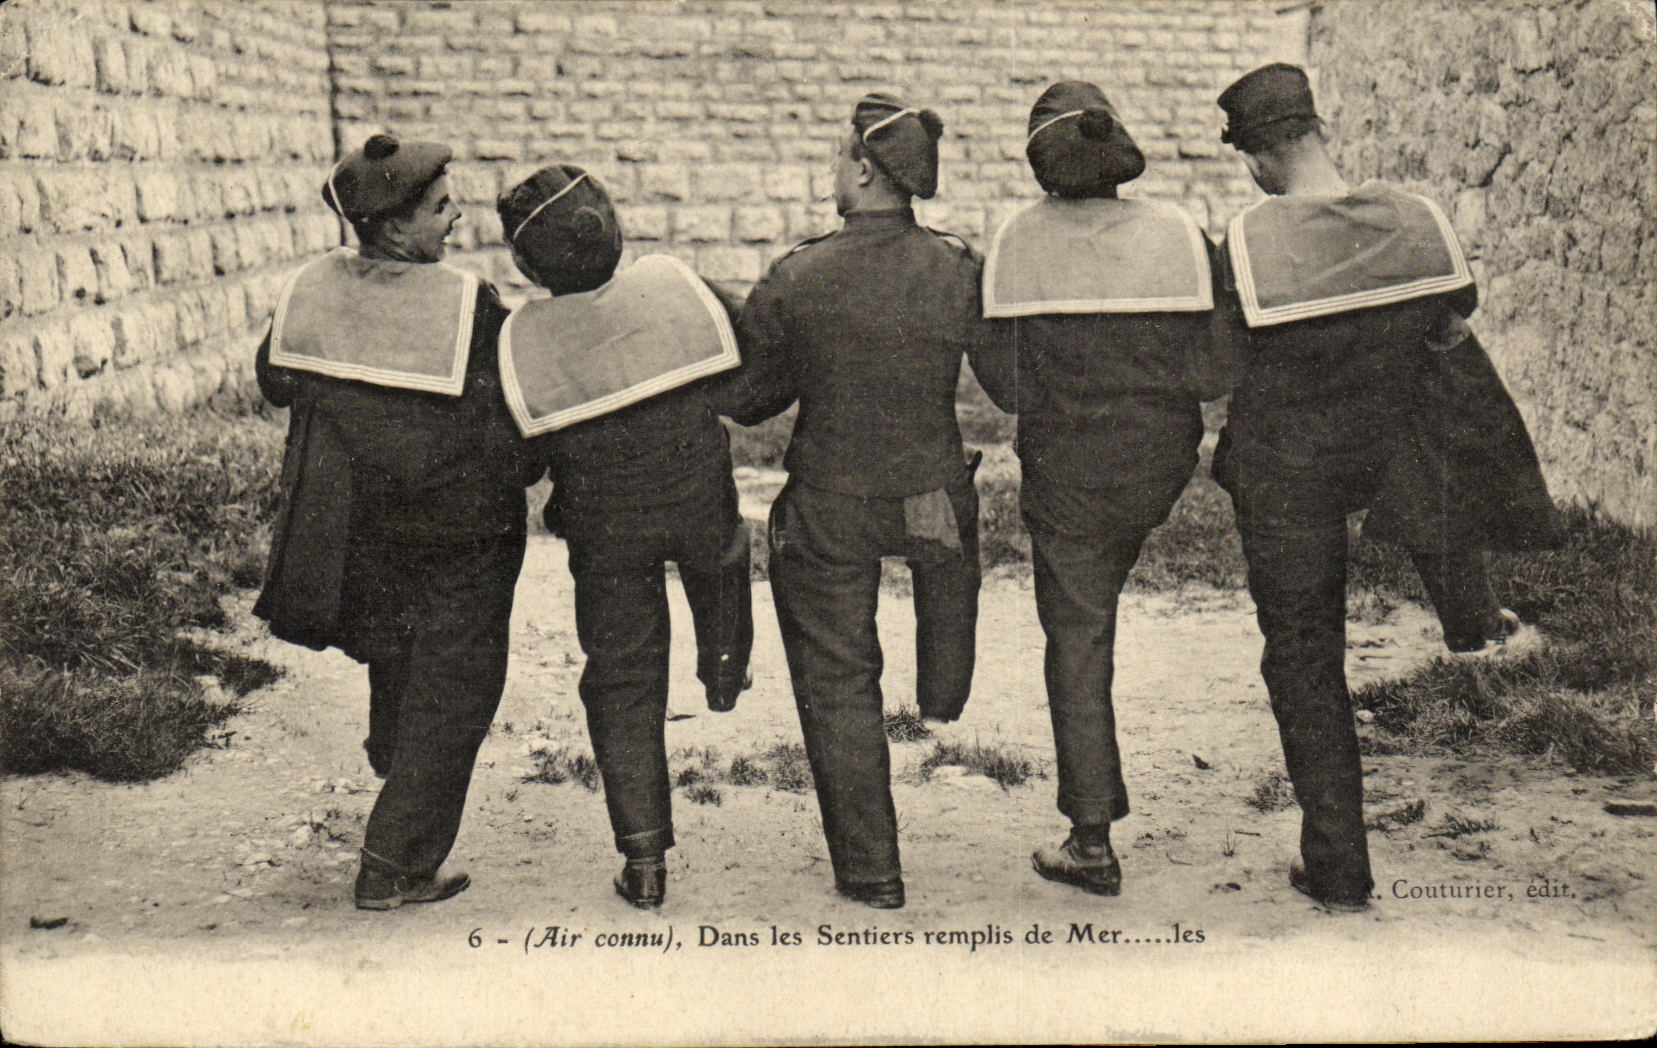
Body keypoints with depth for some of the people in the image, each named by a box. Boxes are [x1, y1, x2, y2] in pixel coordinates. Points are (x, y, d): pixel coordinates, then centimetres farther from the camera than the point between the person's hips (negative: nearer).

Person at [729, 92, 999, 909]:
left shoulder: (794, 281, -14)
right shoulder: (960, 271, -10)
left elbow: (749, 400, -2)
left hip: (828, 511, -2)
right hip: (935, 494, 2)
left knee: (837, 685, 10)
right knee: (949, 546, 38)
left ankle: (869, 871, 16)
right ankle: (943, 694, 59)